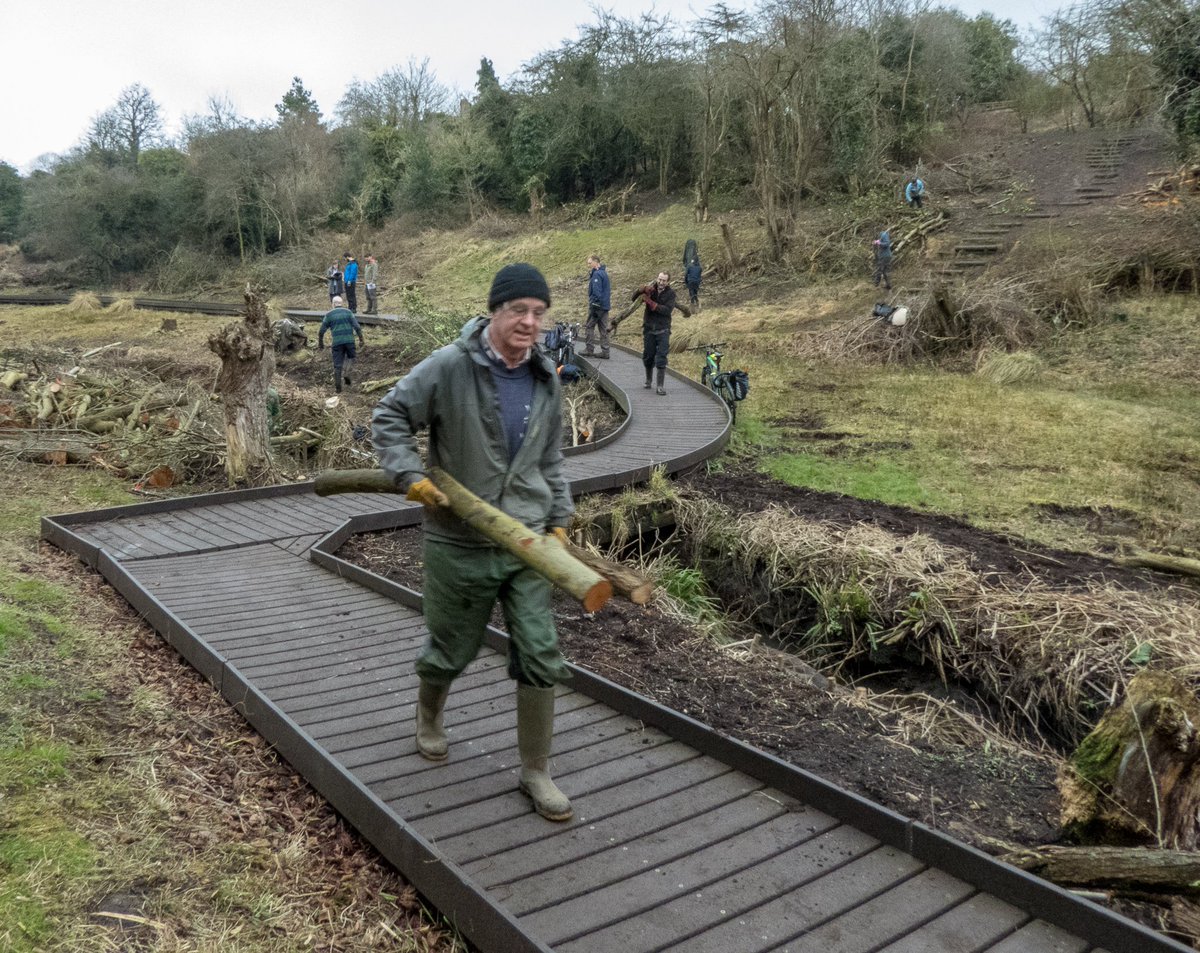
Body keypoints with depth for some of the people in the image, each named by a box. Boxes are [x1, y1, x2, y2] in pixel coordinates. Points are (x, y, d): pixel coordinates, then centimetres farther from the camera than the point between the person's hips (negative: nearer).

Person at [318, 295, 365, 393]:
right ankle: (346, 373, -1)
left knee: (337, 364, 7)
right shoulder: (348, 312, 5)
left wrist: (320, 344, 19)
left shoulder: (329, 315, 6)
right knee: (350, 357, 24)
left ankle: (338, 387, 9)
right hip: (349, 340, 0)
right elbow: (357, 327, -3)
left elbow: (321, 332, 6)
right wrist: (361, 340, 3)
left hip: (336, 342, 0)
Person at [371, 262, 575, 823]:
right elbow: (389, 418, -5)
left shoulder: (545, 381, 4)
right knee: (451, 650, 15)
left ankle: (536, 772, 18)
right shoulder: (448, 368, -13)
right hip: (458, 545, -3)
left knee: (540, 658, 1)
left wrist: (559, 522, 7)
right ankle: (429, 716, 50)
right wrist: (412, 479, -17)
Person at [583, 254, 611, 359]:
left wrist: (593, 307, -19)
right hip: (605, 306, 9)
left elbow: (596, 292, -20)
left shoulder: (597, 274, -15)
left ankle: (589, 349, 3)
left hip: (597, 306, -9)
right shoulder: (604, 273, 15)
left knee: (590, 327, 1)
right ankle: (605, 352, 7)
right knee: (603, 329, 8)